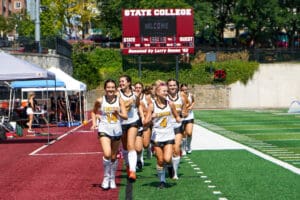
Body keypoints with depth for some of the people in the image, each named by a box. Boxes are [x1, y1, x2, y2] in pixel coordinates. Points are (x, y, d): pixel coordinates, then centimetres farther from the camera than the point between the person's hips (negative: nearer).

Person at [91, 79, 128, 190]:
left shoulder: (119, 100, -1)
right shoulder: (100, 101, -3)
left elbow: (125, 116, -3)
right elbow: (93, 112, 14)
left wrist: (118, 113, -22)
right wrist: (94, 123, 0)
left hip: (117, 130, 2)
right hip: (104, 129, -2)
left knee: (114, 157, 12)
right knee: (107, 154, -20)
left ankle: (112, 179, 30)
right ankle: (106, 177, 1)